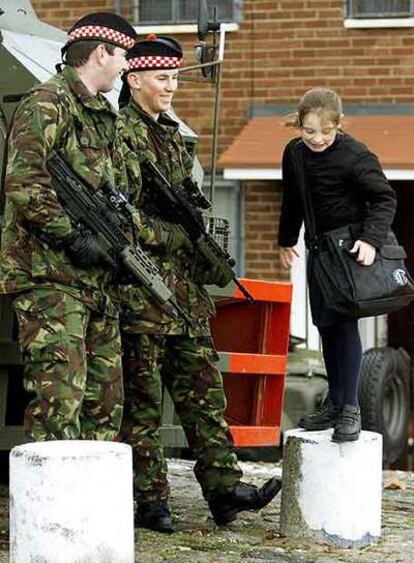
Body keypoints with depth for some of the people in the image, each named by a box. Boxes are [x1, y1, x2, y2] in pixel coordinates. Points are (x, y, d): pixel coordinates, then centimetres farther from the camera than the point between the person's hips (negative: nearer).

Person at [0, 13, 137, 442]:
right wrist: (74, 238, -18)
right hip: (48, 277, -9)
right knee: (60, 394, -14)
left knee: (106, 397, 10)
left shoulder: (103, 116, 20)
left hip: (95, 280, 9)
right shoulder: (47, 103, -9)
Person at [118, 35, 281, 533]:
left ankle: (223, 486, 5)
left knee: (202, 381, 5)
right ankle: (148, 499, 3)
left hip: (184, 284, 8)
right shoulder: (121, 133, -8)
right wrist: (170, 236, -15)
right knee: (142, 396, -2)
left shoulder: (171, 134, 18)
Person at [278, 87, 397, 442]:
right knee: (325, 324, 11)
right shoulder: (294, 153, 2)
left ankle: (350, 408, -9)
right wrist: (287, 240, 26)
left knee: (343, 322, -13)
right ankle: (334, 403, 21)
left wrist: (371, 239, -27)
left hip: (350, 247, -7)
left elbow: (384, 198, -15)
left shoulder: (355, 156, -18)